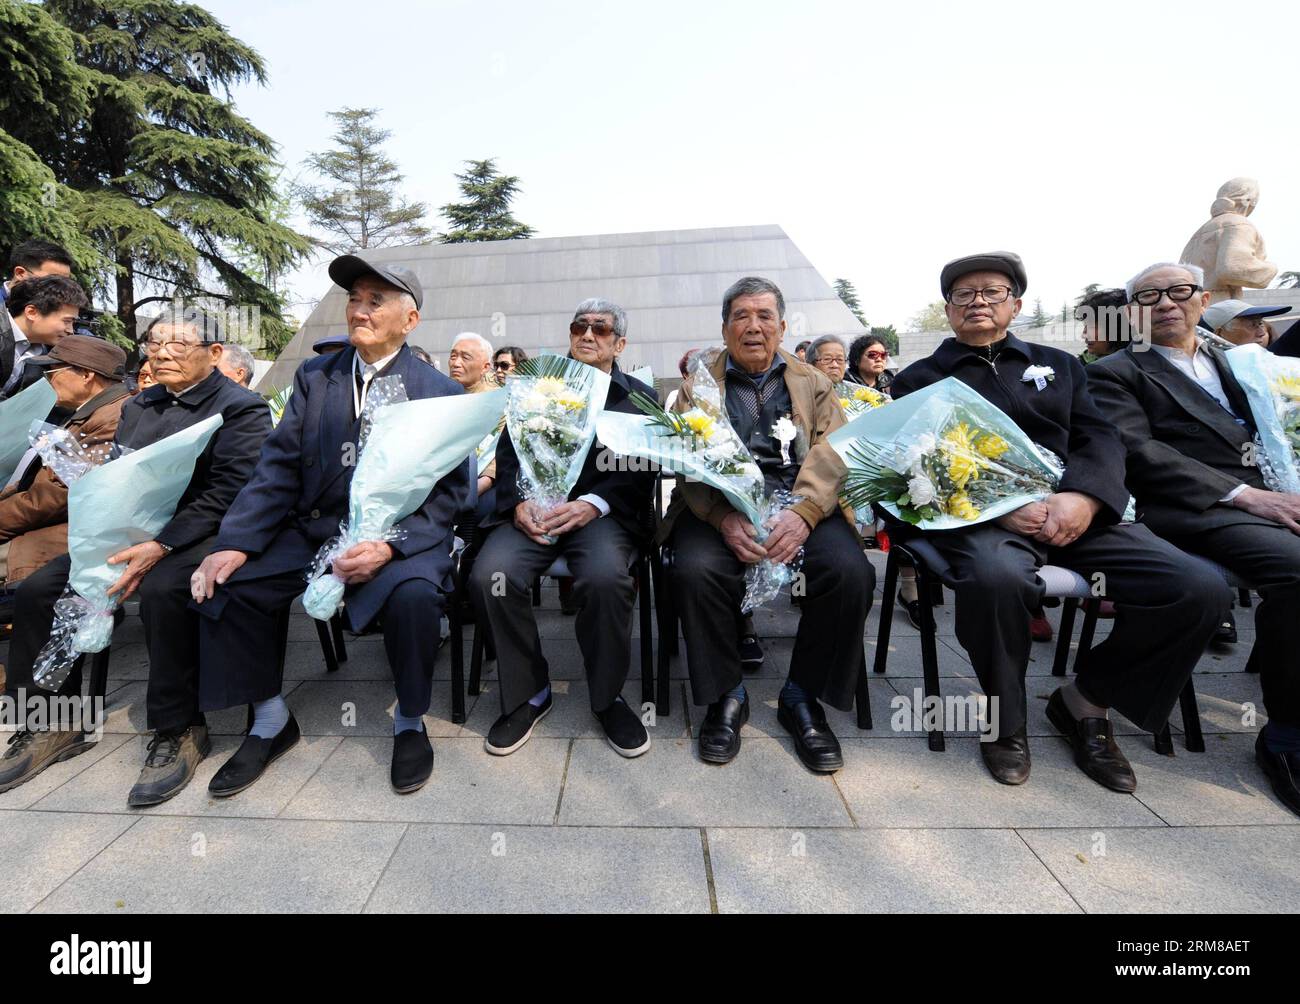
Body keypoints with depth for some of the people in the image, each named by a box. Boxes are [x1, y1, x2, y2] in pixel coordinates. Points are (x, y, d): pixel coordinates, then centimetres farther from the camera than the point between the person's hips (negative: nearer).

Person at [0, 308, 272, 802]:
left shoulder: (242, 408, -5)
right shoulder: (136, 407, 19)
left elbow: (227, 493, -16)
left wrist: (160, 547, -24)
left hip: (199, 535, -7)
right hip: (130, 531, 8)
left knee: (161, 591, -34)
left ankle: (178, 729, -17)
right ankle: (55, 723, 8)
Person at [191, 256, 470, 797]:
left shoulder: (441, 393, -2)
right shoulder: (314, 376, 10)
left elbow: (450, 491, -8)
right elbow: (279, 466, 4)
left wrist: (390, 546, -23)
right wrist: (234, 542, -9)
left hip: (402, 534, -4)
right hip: (313, 527, 5)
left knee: (413, 595, -32)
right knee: (229, 582, -13)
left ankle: (409, 723, -2)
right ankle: (271, 721, 12)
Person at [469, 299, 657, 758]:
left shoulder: (641, 398, 14)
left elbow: (641, 472, 1)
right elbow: (506, 455, 12)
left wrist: (592, 503, -16)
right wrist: (518, 502, -9)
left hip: (602, 512, -2)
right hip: (533, 510, 2)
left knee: (605, 578, -33)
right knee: (490, 577, -26)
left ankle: (607, 696, -6)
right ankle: (528, 693, -1)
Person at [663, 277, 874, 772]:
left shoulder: (813, 382, 18)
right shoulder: (698, 383, 14)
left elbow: (833, 450, 2)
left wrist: (802, 512, -19)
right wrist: (725, 516, -20)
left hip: (803, 503, 1)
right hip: (717, 505, -1)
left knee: (851, 571, -26)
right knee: (696, 569, -31)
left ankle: (804, 696, -2)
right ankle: (725, 695, -5)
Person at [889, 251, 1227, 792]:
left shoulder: (1059, 364, 23)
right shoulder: (919, 379, 12)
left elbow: (1101, 439, 10)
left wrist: (1082, 496, -13)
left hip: (1077, 511, 4)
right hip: (979, 518, -4)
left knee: (1200, 588, -18)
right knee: (996, 577, -38)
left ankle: (1085, 701, 6)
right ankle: (1004, 719, -8)